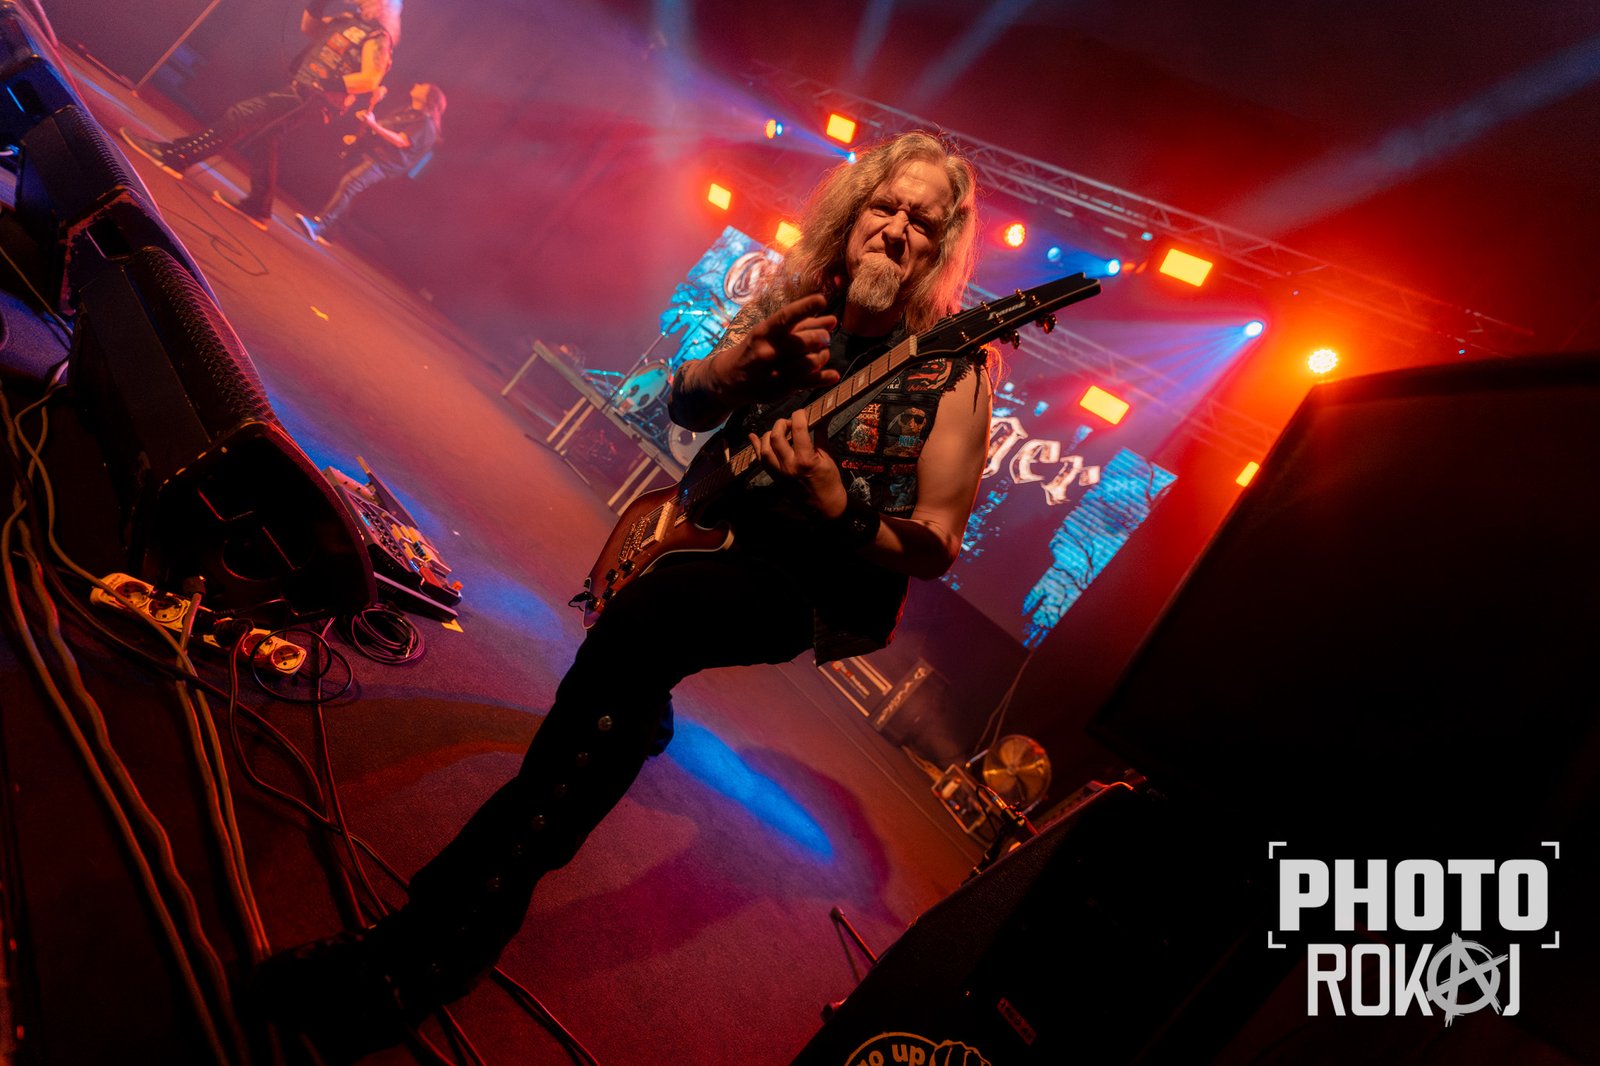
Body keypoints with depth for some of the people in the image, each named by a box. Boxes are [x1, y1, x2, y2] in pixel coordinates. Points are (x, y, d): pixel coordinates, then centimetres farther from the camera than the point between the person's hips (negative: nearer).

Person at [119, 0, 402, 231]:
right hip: (297, 87, 10)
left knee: (239, 116, -16)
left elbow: (370, 79, -25)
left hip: (307, 97, -10)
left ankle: (175, 154, -12)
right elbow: (309, 28, 25)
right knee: (268, 141, 19)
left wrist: (329, 84, -29)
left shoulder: (378, 37, -13)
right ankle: (258, 207, 30)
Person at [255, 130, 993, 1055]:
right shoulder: (795, 302, 2)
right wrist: (738, 362, -15)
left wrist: (834, 506, -31)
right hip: (720, 531, 8)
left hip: (832, 584, -7)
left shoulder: (953, 365, -12)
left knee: (649, 610, -33)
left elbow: (935, 548, -13)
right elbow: (684, 405, 7)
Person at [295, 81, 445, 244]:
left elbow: (400, 141, -15)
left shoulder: (425, 121, -1)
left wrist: (374, 125, -21)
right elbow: (375, 131, 29)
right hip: (367, 151, 9)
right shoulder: (404, 112, 26)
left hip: (384, 163, -9)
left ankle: (319, 225, -31)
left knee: (348, 182, -28)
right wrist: (356, 137, 12)